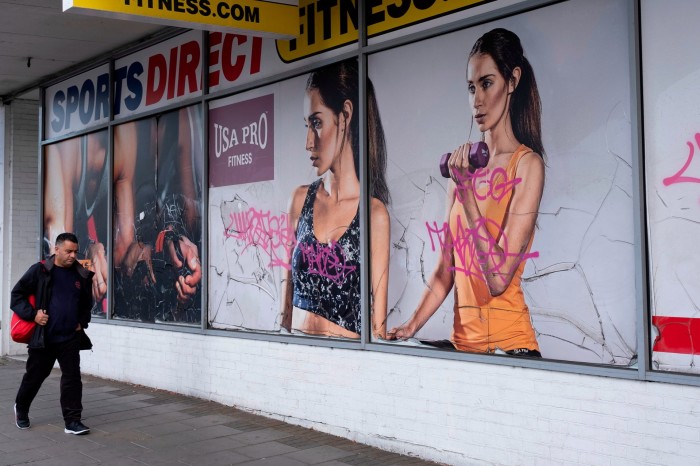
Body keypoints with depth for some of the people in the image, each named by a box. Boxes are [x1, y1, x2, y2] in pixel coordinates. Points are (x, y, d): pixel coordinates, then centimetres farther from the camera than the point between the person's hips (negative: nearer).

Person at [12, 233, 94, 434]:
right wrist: (32, 314, -12)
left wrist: (82, 322, 6)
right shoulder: (39, 271, -7)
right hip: (43, 337, -2)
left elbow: (86, 303, 19)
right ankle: (21, 409, 39)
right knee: (34, 376, 14)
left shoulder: (82, 275, 3)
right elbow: (17, 295, -2)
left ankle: (72, 421, 3)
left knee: (72, 377, -2)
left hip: (70, 338, 2)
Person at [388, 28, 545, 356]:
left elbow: (499, 278, -16)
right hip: (462, 342, 5)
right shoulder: (463, 163, 8)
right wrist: (410, 327, 2)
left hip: (509, 344, -4)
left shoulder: (527, 164, -6)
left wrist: (467, 192, -17)